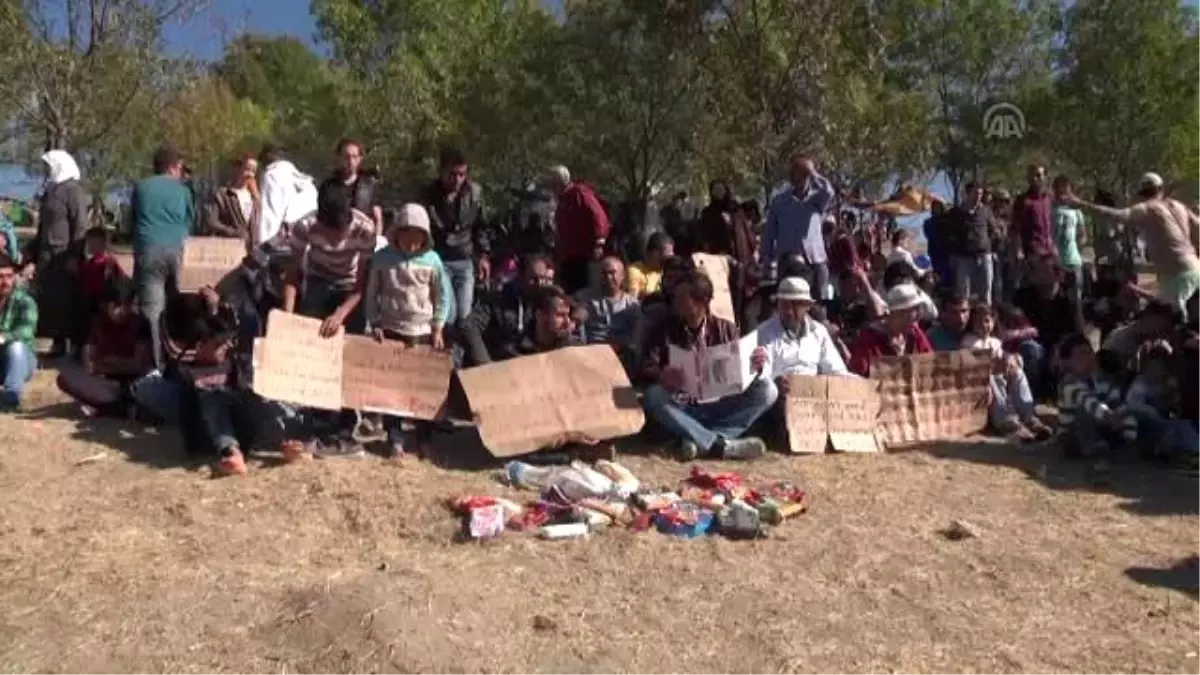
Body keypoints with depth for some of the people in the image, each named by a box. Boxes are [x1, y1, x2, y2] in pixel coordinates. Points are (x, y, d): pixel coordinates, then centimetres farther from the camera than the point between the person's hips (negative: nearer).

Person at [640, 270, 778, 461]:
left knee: (767, 389, -19)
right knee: (653, 396, -31)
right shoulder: (664, 331, 5)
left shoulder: (726, 329, 8)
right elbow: (647, 369, -5)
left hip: (719, 407, 2)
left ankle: (699, 440, -30)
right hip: (681, 408, -1)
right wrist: (661, 376, -29)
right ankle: (721, 444, -34)